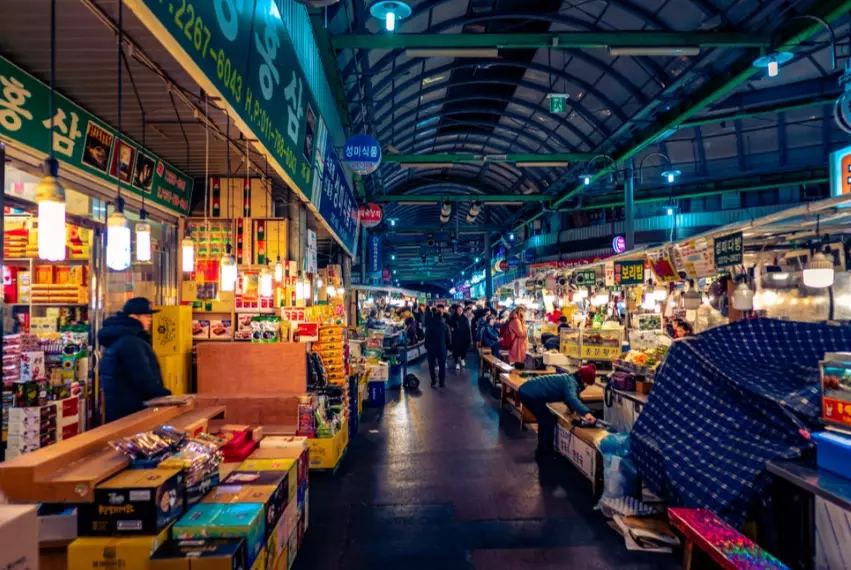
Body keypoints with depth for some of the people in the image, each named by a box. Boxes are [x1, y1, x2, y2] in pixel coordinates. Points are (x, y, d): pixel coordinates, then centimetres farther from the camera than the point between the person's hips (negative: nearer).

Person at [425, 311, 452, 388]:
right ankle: (442, 382, 10)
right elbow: (449, 338, -3)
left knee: (431, 365, 12)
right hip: (442, 348, 0)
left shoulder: (429, 325, -2)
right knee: (442, 365, 8)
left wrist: (426, 347, 9)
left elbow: (426, 337, 0)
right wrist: (447, 346, 10)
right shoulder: (445, 326, -4)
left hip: (431, 347, 0)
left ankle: (433, 381, 11)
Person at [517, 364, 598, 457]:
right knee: (549, 421, -1)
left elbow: (568, 398, 25)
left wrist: (574, 409, 7)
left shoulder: (569, 379, 14)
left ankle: (542, 451, 30)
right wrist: (586, 412, -49)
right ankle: (546, 453, 8)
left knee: (545, 420, 21)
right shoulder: (571, 382, -16)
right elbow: (571, 398, -36)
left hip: (526, 391, 10)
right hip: (530, 394, -10)